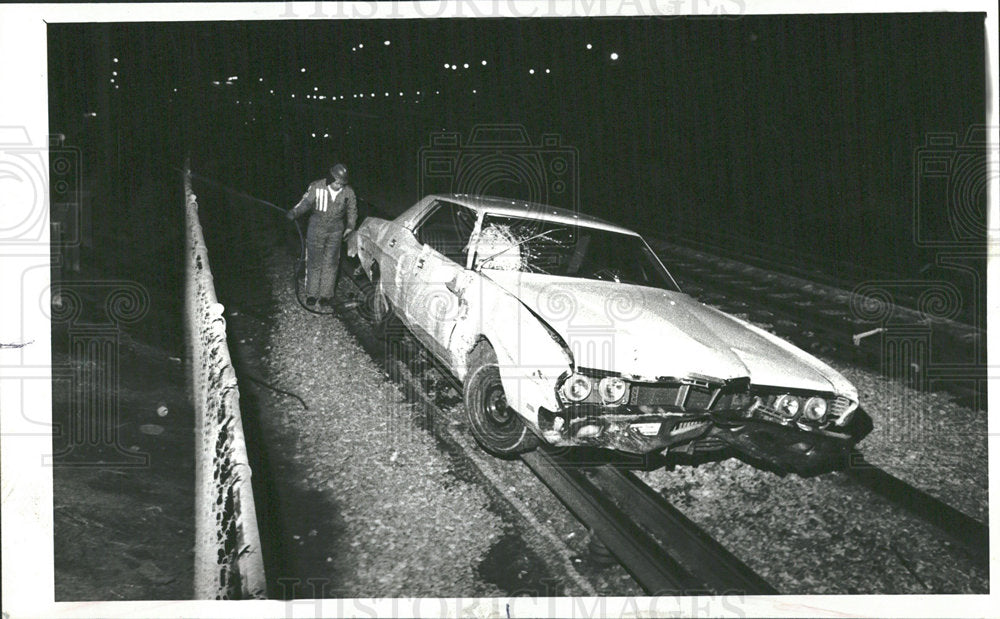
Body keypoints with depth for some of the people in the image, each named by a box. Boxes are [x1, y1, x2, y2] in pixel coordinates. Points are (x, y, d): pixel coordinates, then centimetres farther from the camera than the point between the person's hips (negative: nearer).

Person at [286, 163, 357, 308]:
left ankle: (326, 295, 14)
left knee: (331, 263, 5)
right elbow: (306, 202, -11)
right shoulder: (316, 187, -14)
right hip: (316, 229, -1)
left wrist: (350, 227, 7)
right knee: (314, 263, 4)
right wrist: (294, 213, -27)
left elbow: (352, 210, 9)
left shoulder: (348, 193, -7)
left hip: (335, 232, 1)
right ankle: (311, 294, 15)